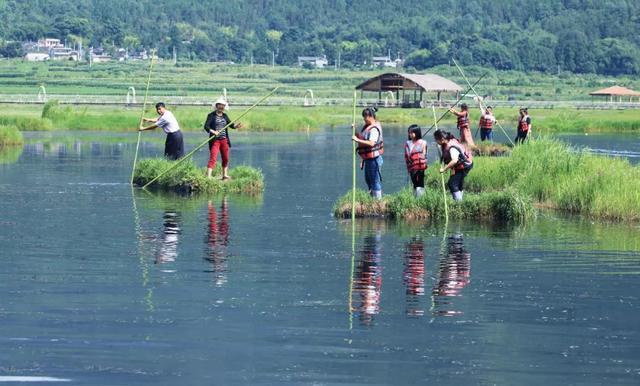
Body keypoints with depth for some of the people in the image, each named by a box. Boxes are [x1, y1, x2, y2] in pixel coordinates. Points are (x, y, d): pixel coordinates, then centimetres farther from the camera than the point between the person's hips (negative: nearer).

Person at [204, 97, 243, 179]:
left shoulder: (225, 116, 13)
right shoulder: (211, 115, -4)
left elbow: (230, 124, 8)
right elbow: (206, 126, -12)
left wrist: (236, 126, -14)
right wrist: (213, 131, -30)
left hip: (224, 140, 6)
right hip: (215, 140, -6)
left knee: (226, 158, 13)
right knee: (213, 158, -13)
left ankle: (225, 175, 26)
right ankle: (208, 176, -18)